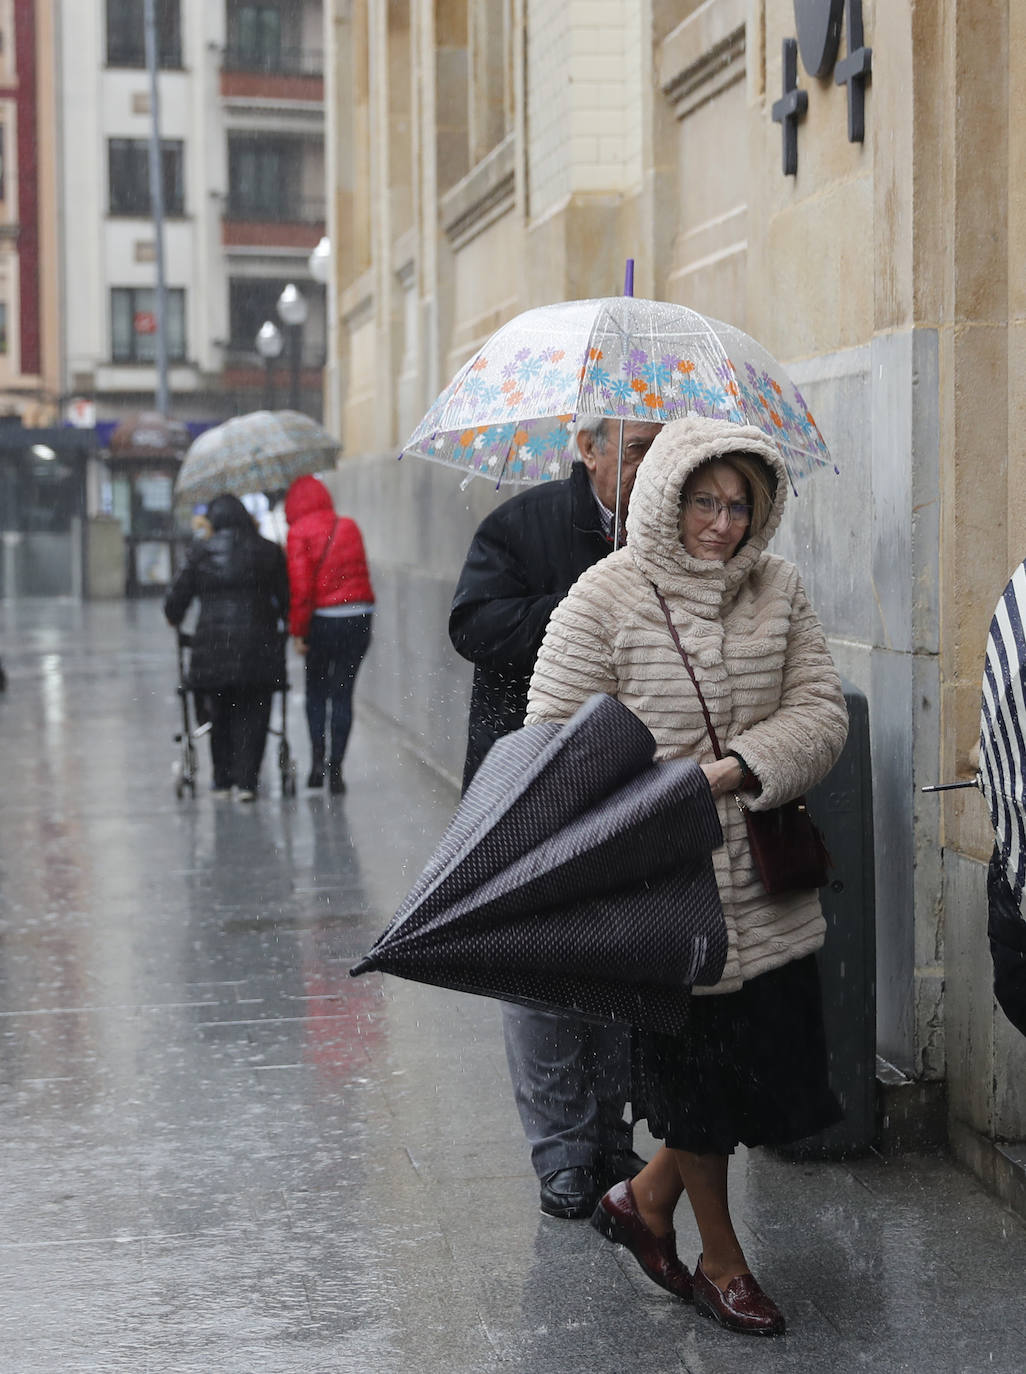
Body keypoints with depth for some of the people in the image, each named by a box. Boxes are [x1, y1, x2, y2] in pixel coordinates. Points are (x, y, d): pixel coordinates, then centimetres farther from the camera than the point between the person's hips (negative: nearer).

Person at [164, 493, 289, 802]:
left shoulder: (200, 552, 1)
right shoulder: (268, 551, 4)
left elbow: (177, 597, 5)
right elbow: (286, 599, 8)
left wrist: (174, 620, 26)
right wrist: (281, 623, 27)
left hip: (213, 645, 0)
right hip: (258, 646, 0)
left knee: (221, 715, 14)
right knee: (252, 715, 5)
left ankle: (223, 781, 19)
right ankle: (246, 781, -3)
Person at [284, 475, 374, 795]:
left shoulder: (300, 532, -6)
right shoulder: (349, 527, 10)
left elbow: (301, 586, -11)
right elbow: (361, 573, 14)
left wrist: (298, 630, -7)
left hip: (323, 620, -3)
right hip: (360, 616, 3)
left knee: (316, 690, 15)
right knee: (343, 693, 6)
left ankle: (317, 757, 2)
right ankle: (335, 769, 4)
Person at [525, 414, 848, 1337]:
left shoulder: (778, 591, 5)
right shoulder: (605, 601, -8)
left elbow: (820, 713, -2)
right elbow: (557, 739, -7)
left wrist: (739, 766, -18)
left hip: (766, 882, 5)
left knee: (775, 1050, 8)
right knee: (697, 1063, 6)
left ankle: (646, 1199, 32)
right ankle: (722, 1261, 27)